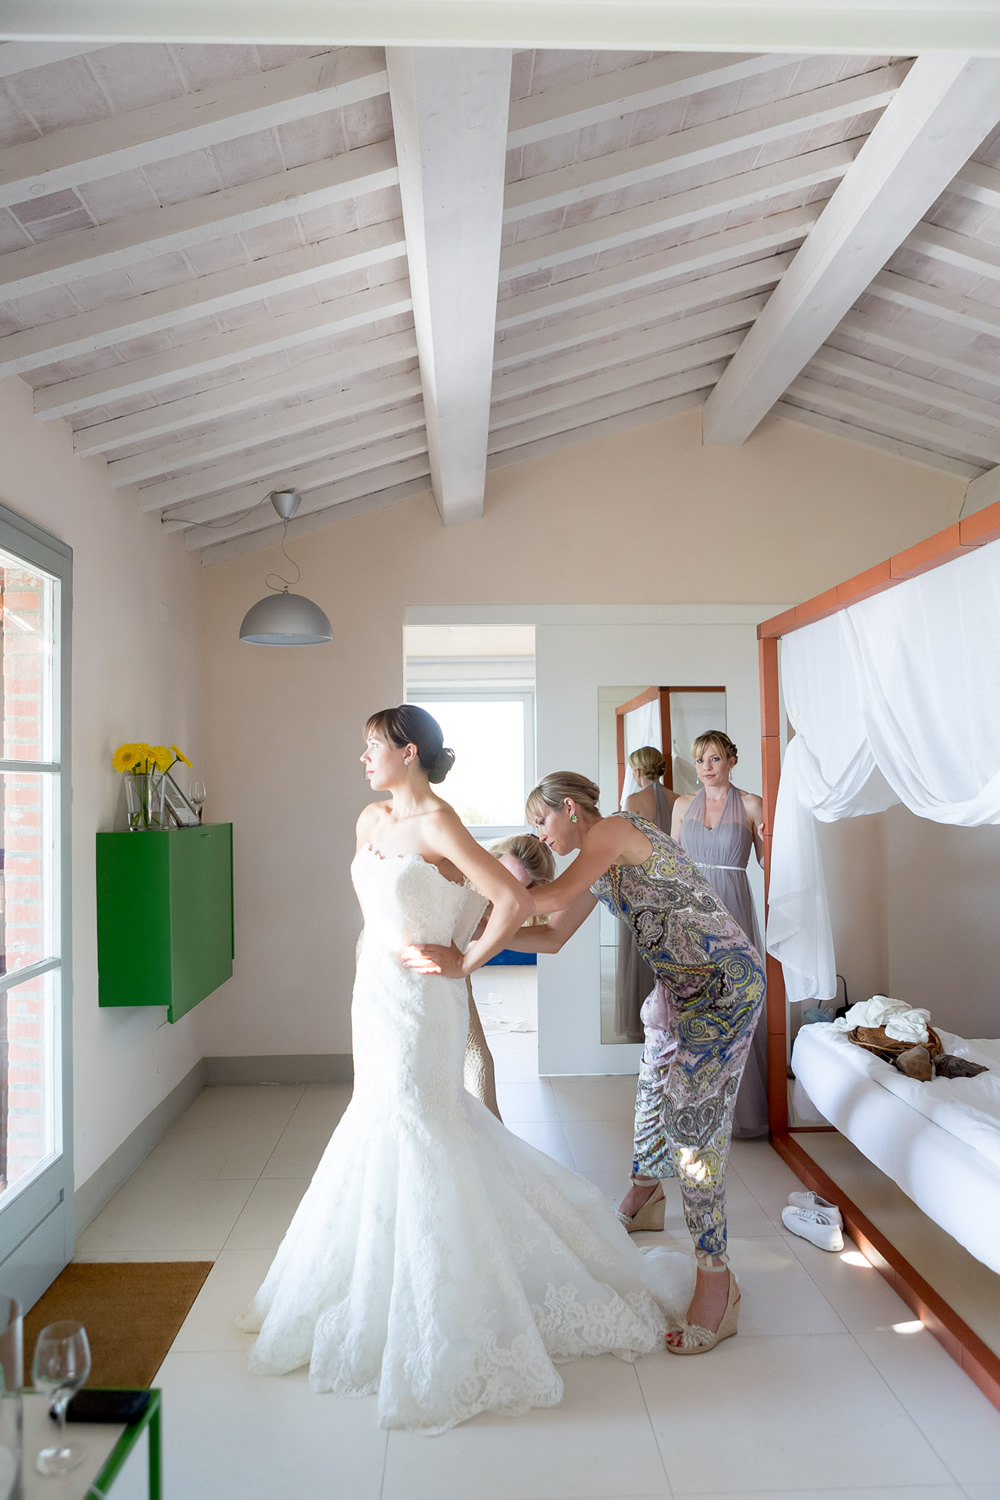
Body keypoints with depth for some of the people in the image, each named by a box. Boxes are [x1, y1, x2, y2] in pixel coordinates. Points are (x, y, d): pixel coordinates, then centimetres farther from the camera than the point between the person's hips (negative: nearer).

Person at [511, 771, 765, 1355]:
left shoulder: (614, 829, -15)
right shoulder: (598, 870, 12)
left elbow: (550, 898, -21)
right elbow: (553, 935, 12)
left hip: (724, 982, -10)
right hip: (680, 984, 10)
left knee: (692, 1117, -9)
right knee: (655, 1089, 23)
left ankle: (717, 1283, 2)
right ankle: (644, 1198, 49)